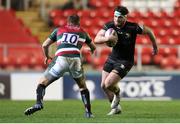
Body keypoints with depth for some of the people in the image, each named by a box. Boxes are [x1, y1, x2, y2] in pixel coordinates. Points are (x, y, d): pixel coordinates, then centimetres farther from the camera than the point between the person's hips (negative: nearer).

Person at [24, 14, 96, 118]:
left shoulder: (59, 30, 24)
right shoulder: (82, 32, 27)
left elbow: (45, 45, 21)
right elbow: (93, 47, 39)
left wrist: (47, 56, 39)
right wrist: (92, 51, 63)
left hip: (60, 59, -1)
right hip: (76, 59, 1)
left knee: (42, 83, 8)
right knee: (83, 87, 24)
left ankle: (38, 103, -16)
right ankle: (88, 112, 15)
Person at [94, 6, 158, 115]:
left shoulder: (133, 27, -21)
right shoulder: (109, 26, -10)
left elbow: (149, 31, -5)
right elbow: (96, 39, -15)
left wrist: (155, 47, 7)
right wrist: (107, 38, -36)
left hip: (125, 61, -5)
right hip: (112, 58, 5)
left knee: (108, 84, -17)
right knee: (103, 86, 7)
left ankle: (117, 92, 19)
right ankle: (116, 107, 29)